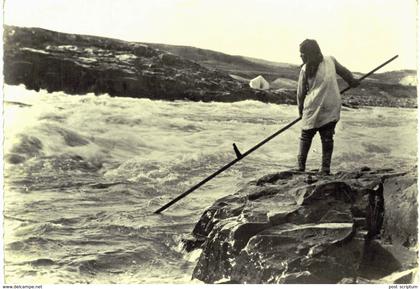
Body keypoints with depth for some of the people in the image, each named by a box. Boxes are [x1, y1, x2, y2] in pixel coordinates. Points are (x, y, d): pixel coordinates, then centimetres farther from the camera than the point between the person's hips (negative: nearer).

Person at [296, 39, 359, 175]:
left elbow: (301, 92, 2)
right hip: (331, 108, 2)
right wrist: (353, 82, 35)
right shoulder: (330, 60, 3)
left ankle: (301, 166, 6)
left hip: (313, 109, -2)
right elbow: (344, 72, 17)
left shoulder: (305, 69, -3)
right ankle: (325, 169, 6)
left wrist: (301, 110, 14)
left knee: (306, 136, 11)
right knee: (327, 138, 8)